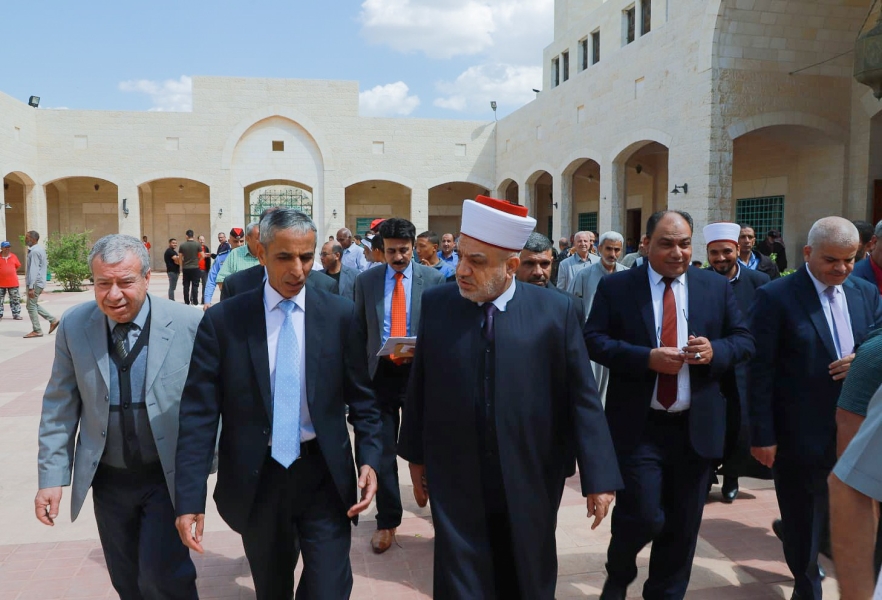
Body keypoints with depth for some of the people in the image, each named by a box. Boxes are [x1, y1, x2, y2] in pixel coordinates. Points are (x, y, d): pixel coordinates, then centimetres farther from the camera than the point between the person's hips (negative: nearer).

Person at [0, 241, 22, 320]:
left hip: (13, 283, 1)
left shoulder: (13, 256, 3)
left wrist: (12, 272, 6)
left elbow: (18, 266, 14)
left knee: (15, 299, 4)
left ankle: (16, 314, 9)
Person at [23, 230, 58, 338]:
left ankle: (37, 331, 3)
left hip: (35, 282, -10)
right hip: (39, 282, 10)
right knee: (34, 305, 17)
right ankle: (53, 320, 17)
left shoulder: (35, 251, -17)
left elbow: (34, 270, -22)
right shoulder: (40, 249, 14)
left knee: (31, 306, -2)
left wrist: (31, 287, -24)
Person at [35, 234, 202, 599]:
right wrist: (52, 475, 0)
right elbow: (59, 408, 1)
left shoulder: (188, 325, -14)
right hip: (107, 478, 3)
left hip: (169, 476, -3)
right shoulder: (74, 326, -6)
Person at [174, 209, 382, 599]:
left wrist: (369, 458, -10)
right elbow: (199, 414, -7)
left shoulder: (340, 314, -3)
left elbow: (361, 398, 3)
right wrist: (189, 497, -12)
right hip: (254, 479, 1)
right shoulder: (222, 320, -6)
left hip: (324, 476, 0)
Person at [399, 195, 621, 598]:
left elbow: (582, 398, -6)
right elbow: (419, 387, 4)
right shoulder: (436, 303, -4)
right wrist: (416, 456, 10)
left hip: (531, 482, 0)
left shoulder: (556, 311, -8)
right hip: (455, 483, 0)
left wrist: (598, 476, -6)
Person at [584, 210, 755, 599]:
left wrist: (715, 350, -14)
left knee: (683, 525, 12)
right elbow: (594, 341, -7)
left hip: (696, 427, 3)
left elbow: (744, 341, 8)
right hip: (638, 426, -3)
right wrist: (647, 358, -20)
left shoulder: (717, 287, 7)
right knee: (644, 517, -6)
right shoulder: (615, 287, -2)